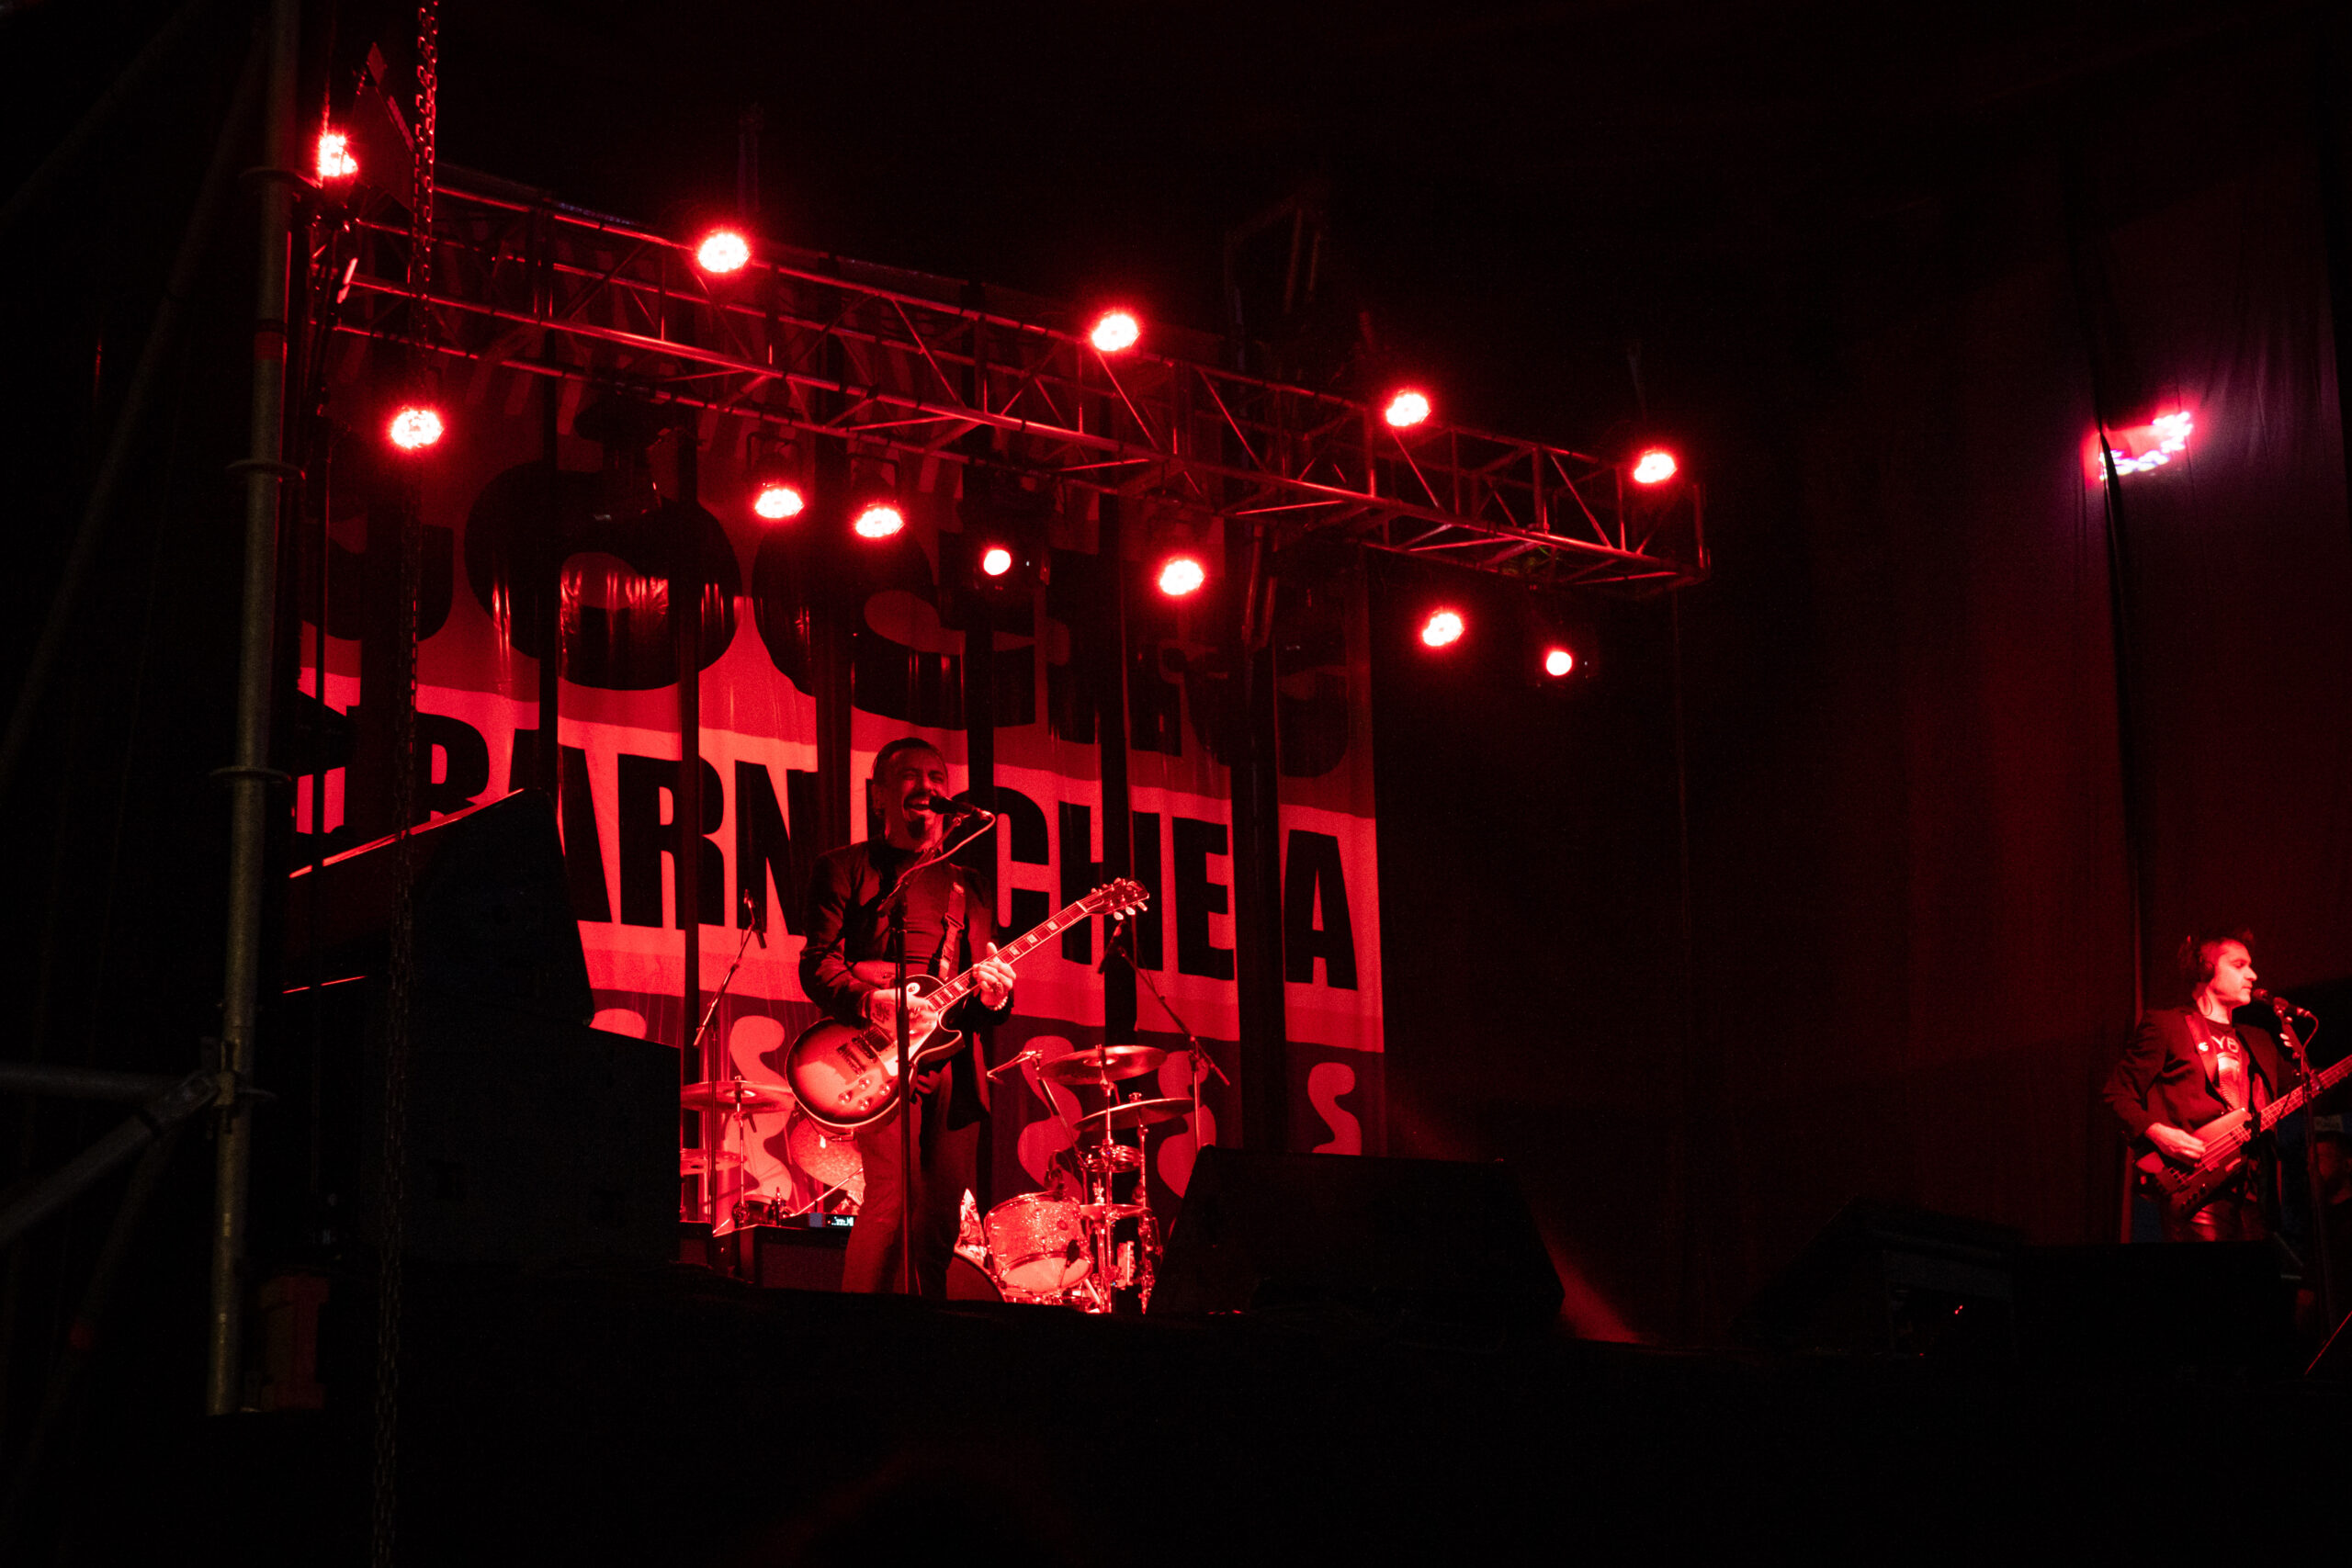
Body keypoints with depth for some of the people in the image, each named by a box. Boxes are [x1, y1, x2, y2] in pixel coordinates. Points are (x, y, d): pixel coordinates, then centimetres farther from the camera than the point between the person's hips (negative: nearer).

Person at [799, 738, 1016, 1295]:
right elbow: (817, 965, -2)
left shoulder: (967, 887, 24)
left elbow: (988, 973, 23)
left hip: (956, 1065, 5)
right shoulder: (847, 868, 9)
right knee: (892, 1198, -21)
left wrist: (994, 996, -2)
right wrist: (874, 1002, -20)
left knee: (941, 1219, 3)